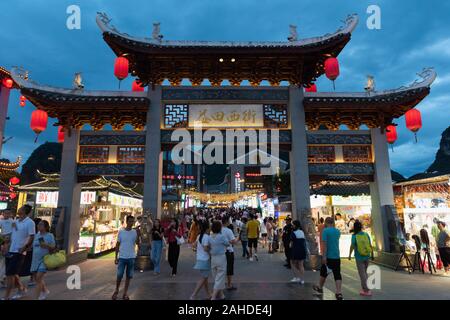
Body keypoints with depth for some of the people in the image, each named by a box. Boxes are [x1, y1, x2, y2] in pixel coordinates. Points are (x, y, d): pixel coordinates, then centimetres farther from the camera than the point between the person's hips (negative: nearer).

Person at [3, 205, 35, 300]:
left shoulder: (30, 222, -13)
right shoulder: (16, 221, 11)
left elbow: (31, 238, -15)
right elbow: (12, 235, 19)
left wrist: (24, 249, -18)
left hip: (18, 252, -8)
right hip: (10, 251, 8)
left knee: (10, 274, -6)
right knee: (13, 274, 15)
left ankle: (6, 297, 4)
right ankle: (22, 289, 33)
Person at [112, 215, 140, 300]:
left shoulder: (135, 232, -2)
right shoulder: (121, 231, -2)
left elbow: (137, 243, -13)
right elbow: (117, 245, 3)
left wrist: (138, 235, -27)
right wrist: (116, 257, 2)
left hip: (131, 257, 1)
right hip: (122, 257, -1)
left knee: (129, 276, 8)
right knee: (119, 275, 3)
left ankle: (125, 293, 21)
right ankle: (116, 291, 26)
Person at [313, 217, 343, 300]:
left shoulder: (325, 231, -11)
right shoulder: (338, 231, 8)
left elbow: (325, 244, -18)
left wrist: (324, 256, -18)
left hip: (328, 256, -4)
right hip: (337, 256, 4)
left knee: (324, 272, 12)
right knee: (337, 274, 3)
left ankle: (320, 288, 29)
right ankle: (339, 293, -5)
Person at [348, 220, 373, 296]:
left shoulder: (354, 236, -14)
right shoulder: (366, 234, -5)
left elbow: (352, 246, -15)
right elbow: (370, 245, -1)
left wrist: (349, 255, -1)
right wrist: (372, 254, 12)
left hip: (359, 257, -4)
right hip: (367, 256, 4)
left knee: (362, 273, 6)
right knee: (365, 272, 21)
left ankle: (366, 290, 8)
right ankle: (364, 288, 29)